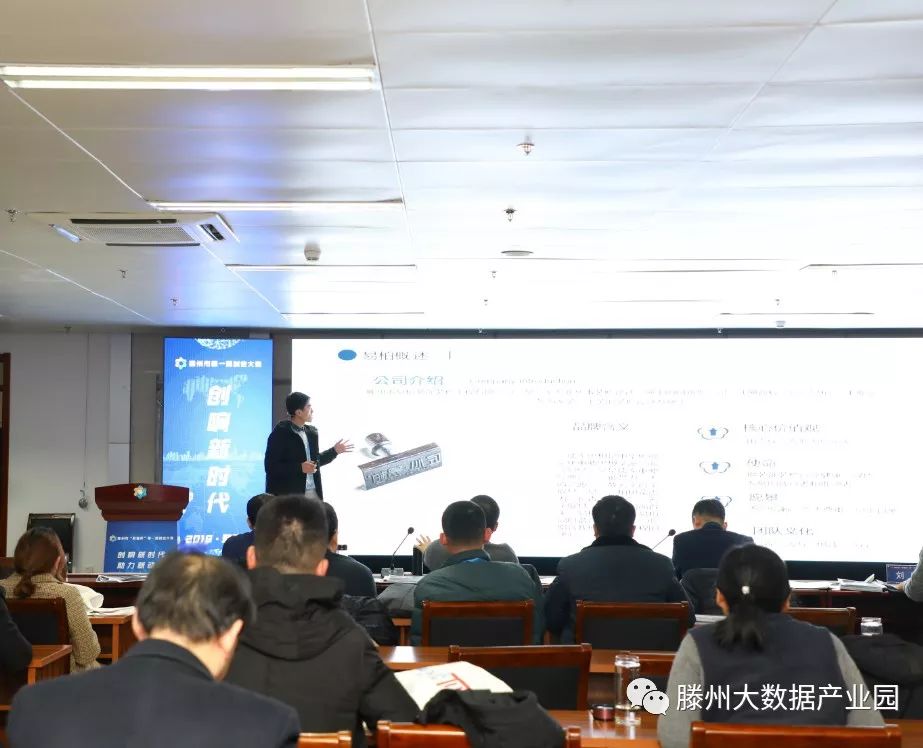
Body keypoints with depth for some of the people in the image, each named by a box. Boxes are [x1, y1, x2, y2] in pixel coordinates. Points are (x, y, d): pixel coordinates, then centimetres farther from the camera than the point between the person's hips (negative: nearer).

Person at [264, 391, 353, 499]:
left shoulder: (311, 432, 14)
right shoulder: (281, 433, -10)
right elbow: (270, 466, -16)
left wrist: (334, 451, 21)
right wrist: (300, 468, -22)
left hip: (313, 493, 8)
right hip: (288, 496, -8)